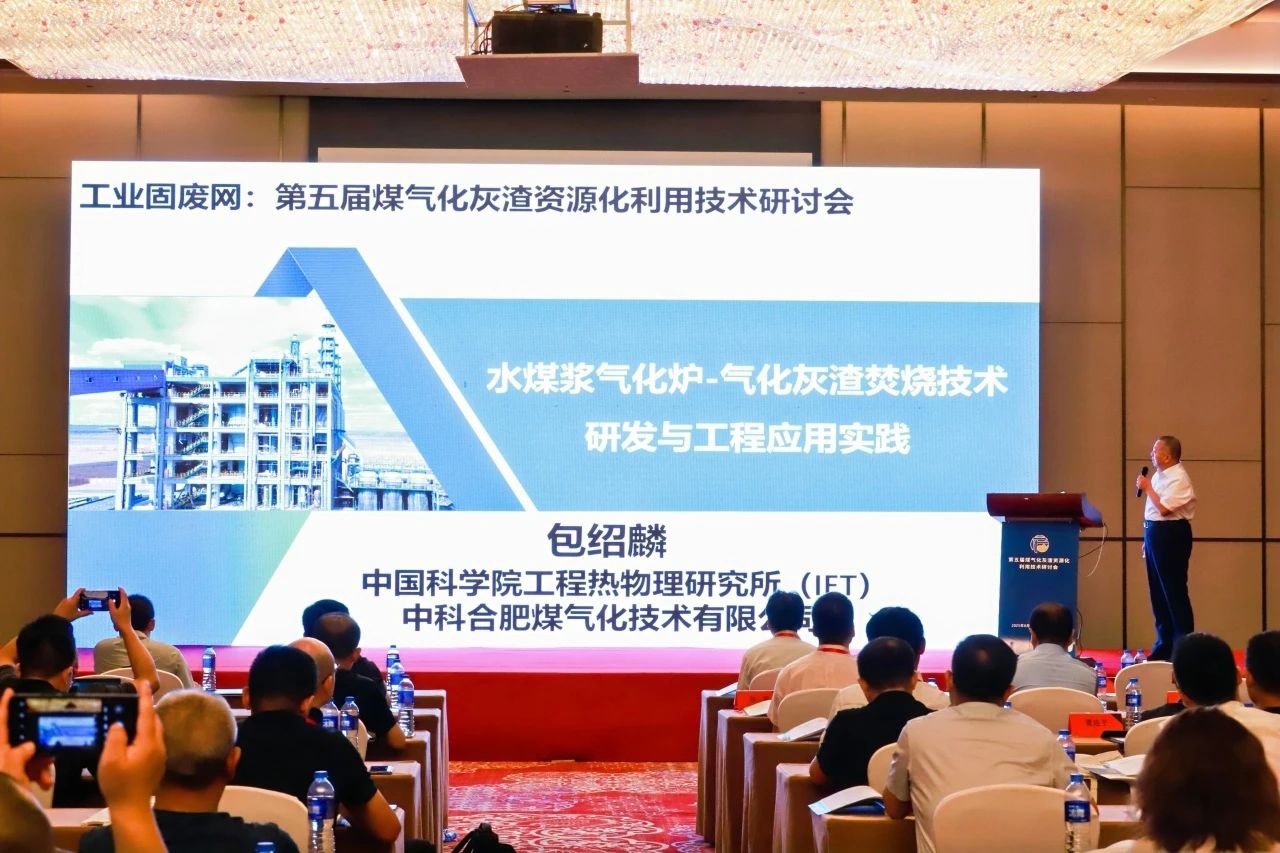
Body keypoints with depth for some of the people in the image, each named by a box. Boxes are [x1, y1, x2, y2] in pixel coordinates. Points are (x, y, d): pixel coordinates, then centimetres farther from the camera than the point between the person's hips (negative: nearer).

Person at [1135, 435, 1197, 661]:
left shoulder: (1178, 478, -16)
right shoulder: (1159, 475, 12)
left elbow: (1164, 508, -24)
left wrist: (1147, 488, -13)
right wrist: (1147, 538, 20)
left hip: (1171, 536, -9)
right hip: (1155, 533, 9)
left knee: (1174, 593, -5)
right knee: (1158, 593, 13)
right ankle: (1164, 645, 22)